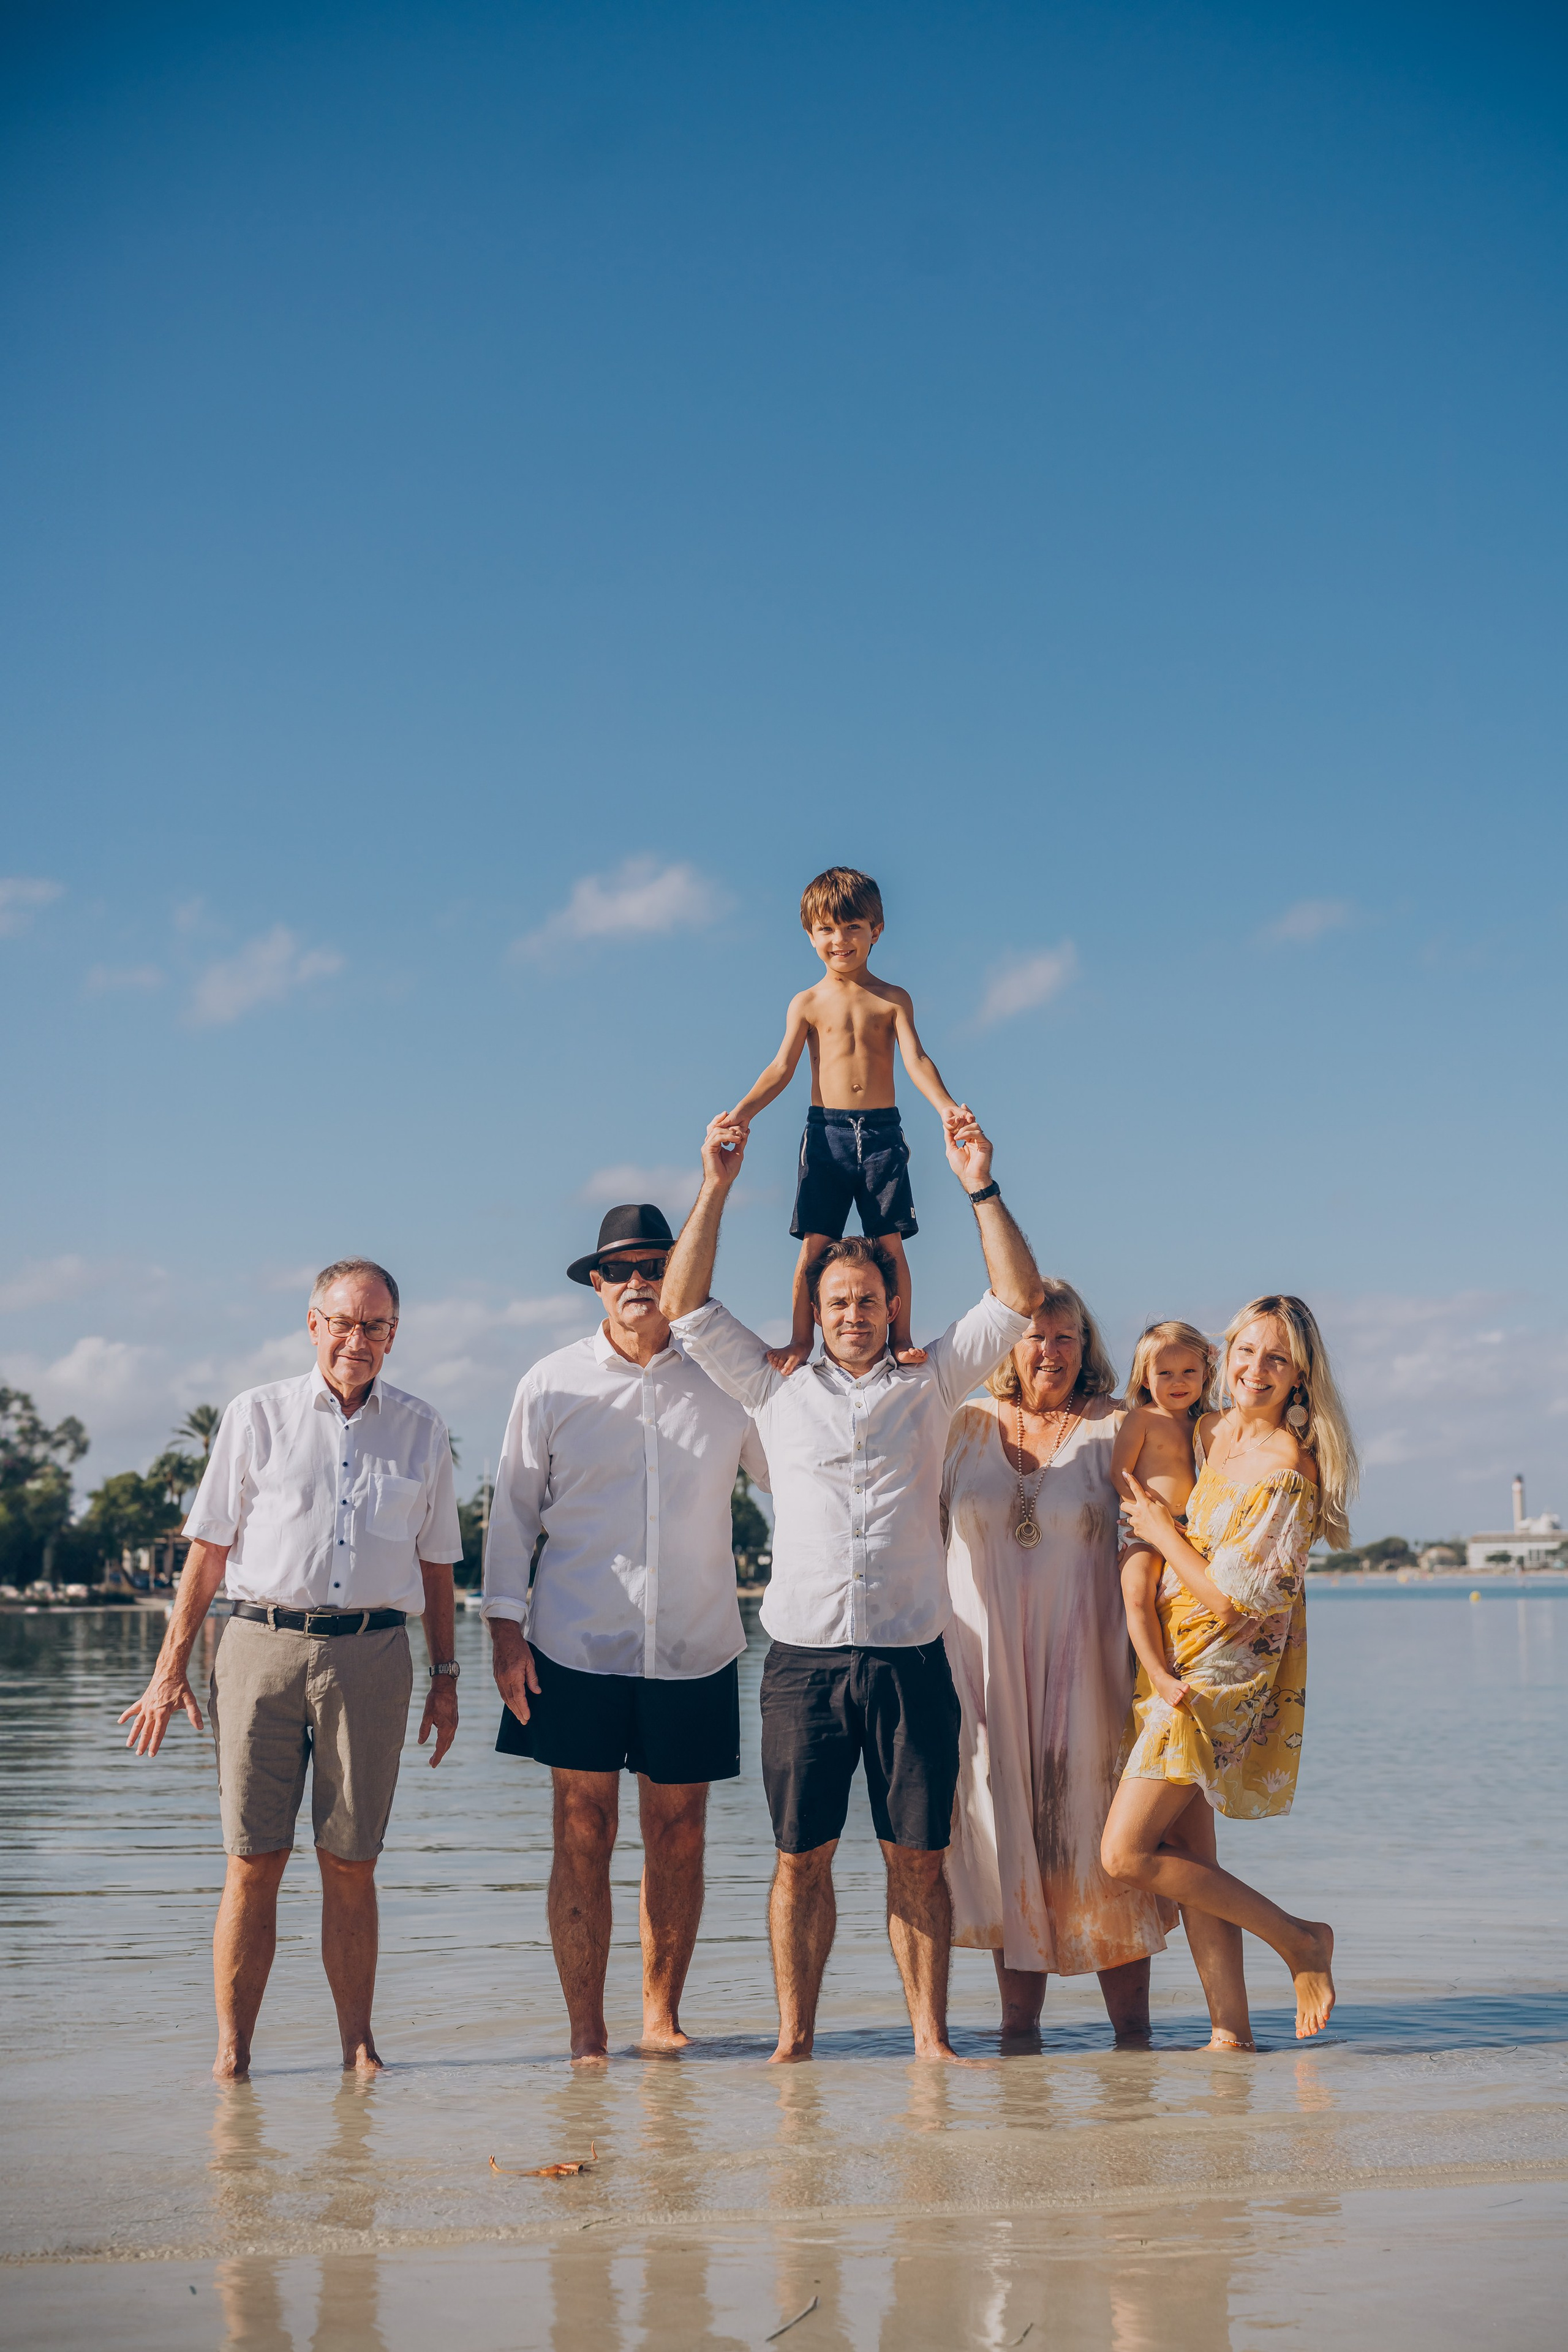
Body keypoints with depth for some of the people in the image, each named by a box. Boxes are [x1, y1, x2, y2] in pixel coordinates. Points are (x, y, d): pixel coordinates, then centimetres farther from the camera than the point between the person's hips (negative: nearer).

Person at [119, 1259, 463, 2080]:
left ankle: (358, 2045, 12)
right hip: (262, 1647, -1)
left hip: (371, 1655, 1)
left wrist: (445, 1677, 14)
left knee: (351, 1866, 3)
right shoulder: (257, 1416, 7)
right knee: (253, 1862, -2)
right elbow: (208, 1549, 7)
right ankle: (231, 2053, 5)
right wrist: (170, 1669, 4)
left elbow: (435, 1564, 17)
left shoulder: (422, 1430, 13)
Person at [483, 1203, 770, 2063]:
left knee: (678, 1837, 6)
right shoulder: (552, 1384, 3)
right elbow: (512, 1512, 6)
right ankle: (586, 2030, 9)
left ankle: (662, 2015, 21)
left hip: (694, 1651, 1)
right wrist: (505, 1628, 1)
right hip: (576, 1646, -1)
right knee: (582, 1837, 0)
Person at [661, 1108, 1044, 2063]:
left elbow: (1019, 1300, 5)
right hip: (806, 1656, 0)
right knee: (802, 1859, 2)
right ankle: (795, 2039, 10)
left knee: (919, 1859, 3)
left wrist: (982, 1187, -4)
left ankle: (931, 2036, 10)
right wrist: (716, 1189, -1)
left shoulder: (931, 1384, 12)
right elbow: (686, 1308, 5)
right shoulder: (777, 1389, 11)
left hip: (911, 1659, 0)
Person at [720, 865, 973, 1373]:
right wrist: (744, 1110, -14)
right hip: (827, 1129, 0)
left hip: (882, 1129, 0)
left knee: (890, 1241, -1)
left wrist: (944, 1105, -21)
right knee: (815, 1243, -3)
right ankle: (800, 1341, 1)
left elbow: (915, 1058, -4)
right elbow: (782, 1068, 1)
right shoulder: (807, 1003, 6)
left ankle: (901, 1337, 4)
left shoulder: (892, 999, 6)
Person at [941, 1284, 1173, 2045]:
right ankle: (1018, 2019, 14)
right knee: (1005, 1829, 5)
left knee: (1095, 1830, -2)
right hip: (983, 1662, 2)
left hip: (1080, 1663, -2)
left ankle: (1131, 2026, 6)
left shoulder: (1113, 1429, 1)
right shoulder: (966, 1425, 8)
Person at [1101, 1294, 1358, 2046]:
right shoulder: (1214, 1437, 7)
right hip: (1172, 1666, 8)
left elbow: (1233, 1599, -18)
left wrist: (1161, 1530, -9)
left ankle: (1301, 1940, 4)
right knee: (1187, 1856, 8)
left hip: (1219, 1676, -8)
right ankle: (1231, 2029, 13)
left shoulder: (1288, 1471, -17)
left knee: (1127, 1854, -9)